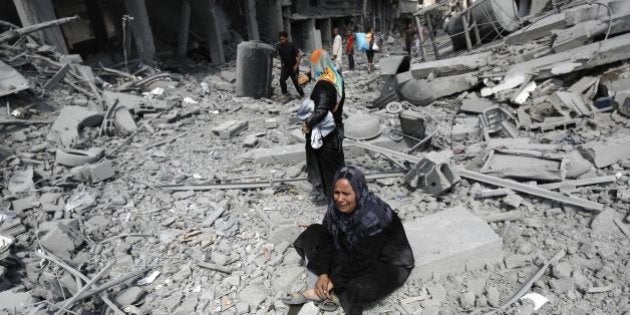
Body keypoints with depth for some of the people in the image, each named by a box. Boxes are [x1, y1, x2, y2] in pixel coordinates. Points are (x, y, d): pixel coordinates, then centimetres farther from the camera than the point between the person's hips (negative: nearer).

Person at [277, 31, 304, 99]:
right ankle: (285, 93, 1)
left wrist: (296, 65, -18)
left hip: (293, 67, -4)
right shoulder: (280, 47, -1)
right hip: (285, 67, 4)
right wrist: (281, 65, 11)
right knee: (282, 80, -16)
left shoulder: (291, 46, -16)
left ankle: (302, 95, 20)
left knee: (296, 82, 1)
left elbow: (299, 56, -15)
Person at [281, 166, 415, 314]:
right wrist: (323, 273, -18)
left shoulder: (372, 219, -35)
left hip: (388, 263, -7)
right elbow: (327, 238, -10)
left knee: (359, 288, -36)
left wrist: (334, 281, -21)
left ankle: (320, 293, -10)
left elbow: (361, 261, -30)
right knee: (314, 233, -2)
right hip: (351, 251, 7)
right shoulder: (338, 206, -16)